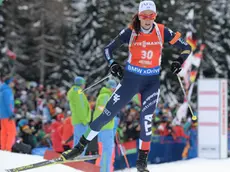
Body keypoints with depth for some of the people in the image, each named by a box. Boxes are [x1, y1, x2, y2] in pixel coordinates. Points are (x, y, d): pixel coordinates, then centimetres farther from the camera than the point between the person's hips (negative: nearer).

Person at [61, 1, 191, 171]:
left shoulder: (162, 32, -8)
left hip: (152, 81, 0)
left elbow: (186, 47, 1)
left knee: (146, 118, -13)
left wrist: (179, 61, -16)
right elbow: (108, 49, 2)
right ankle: (81, 145, 11)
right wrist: (113, 64, -15)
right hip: (131, 79, 0)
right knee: (108, 113, 0)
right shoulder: (130, 32, -8)